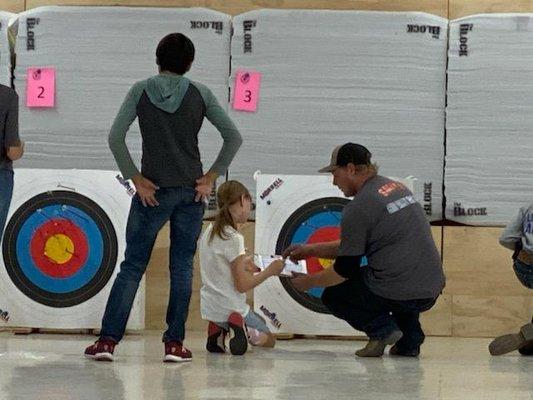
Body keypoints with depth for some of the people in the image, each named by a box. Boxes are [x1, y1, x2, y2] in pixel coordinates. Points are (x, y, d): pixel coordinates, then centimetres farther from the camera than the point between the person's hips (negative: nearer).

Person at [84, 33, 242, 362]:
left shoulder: (141, 91, -1)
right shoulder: (200, 94, 0)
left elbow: (115, 138, -8)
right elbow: (234, 136, -2)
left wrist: (136, 179, -4)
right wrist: (211, 177, 1)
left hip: (153, 190, -1)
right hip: (191, 191, 1)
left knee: (132, 266, 4)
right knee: (182, 267, 7)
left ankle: (108, 339, -1)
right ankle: (175, 343, 4)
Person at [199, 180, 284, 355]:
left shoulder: (209, 232, 6)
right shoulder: (234, 238, -19)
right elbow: (242, 285, -17)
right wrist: (269, 271, -7)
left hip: (209, 308, 8)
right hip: (230, 307, -8)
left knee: (260, 321, 29)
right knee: (269, 340, 12)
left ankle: (219, 332, 5)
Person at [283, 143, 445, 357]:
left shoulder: (359, 207, -10)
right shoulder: (397, 187, 16)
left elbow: (345, 270, -4)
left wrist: (308, 281, 12)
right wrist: (310, 250, 26)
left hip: (399, 295, -7)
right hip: (431, 293, 7)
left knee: (332, 295, 19)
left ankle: (381, 328, -4)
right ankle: (410, 336, 19)